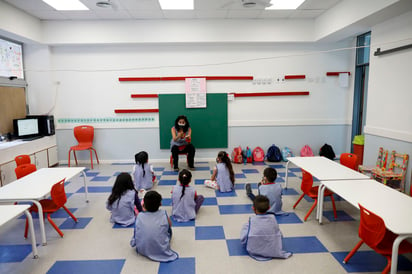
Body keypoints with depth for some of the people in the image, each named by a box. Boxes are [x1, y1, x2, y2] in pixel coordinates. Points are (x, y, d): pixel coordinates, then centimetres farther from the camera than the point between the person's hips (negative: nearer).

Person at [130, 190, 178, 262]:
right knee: (168, 229, 19)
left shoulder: (139, 216, -10)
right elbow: (170, 225, 7)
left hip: (142, 251, 2)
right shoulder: (163, 213, -12)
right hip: (161, 251, -2)